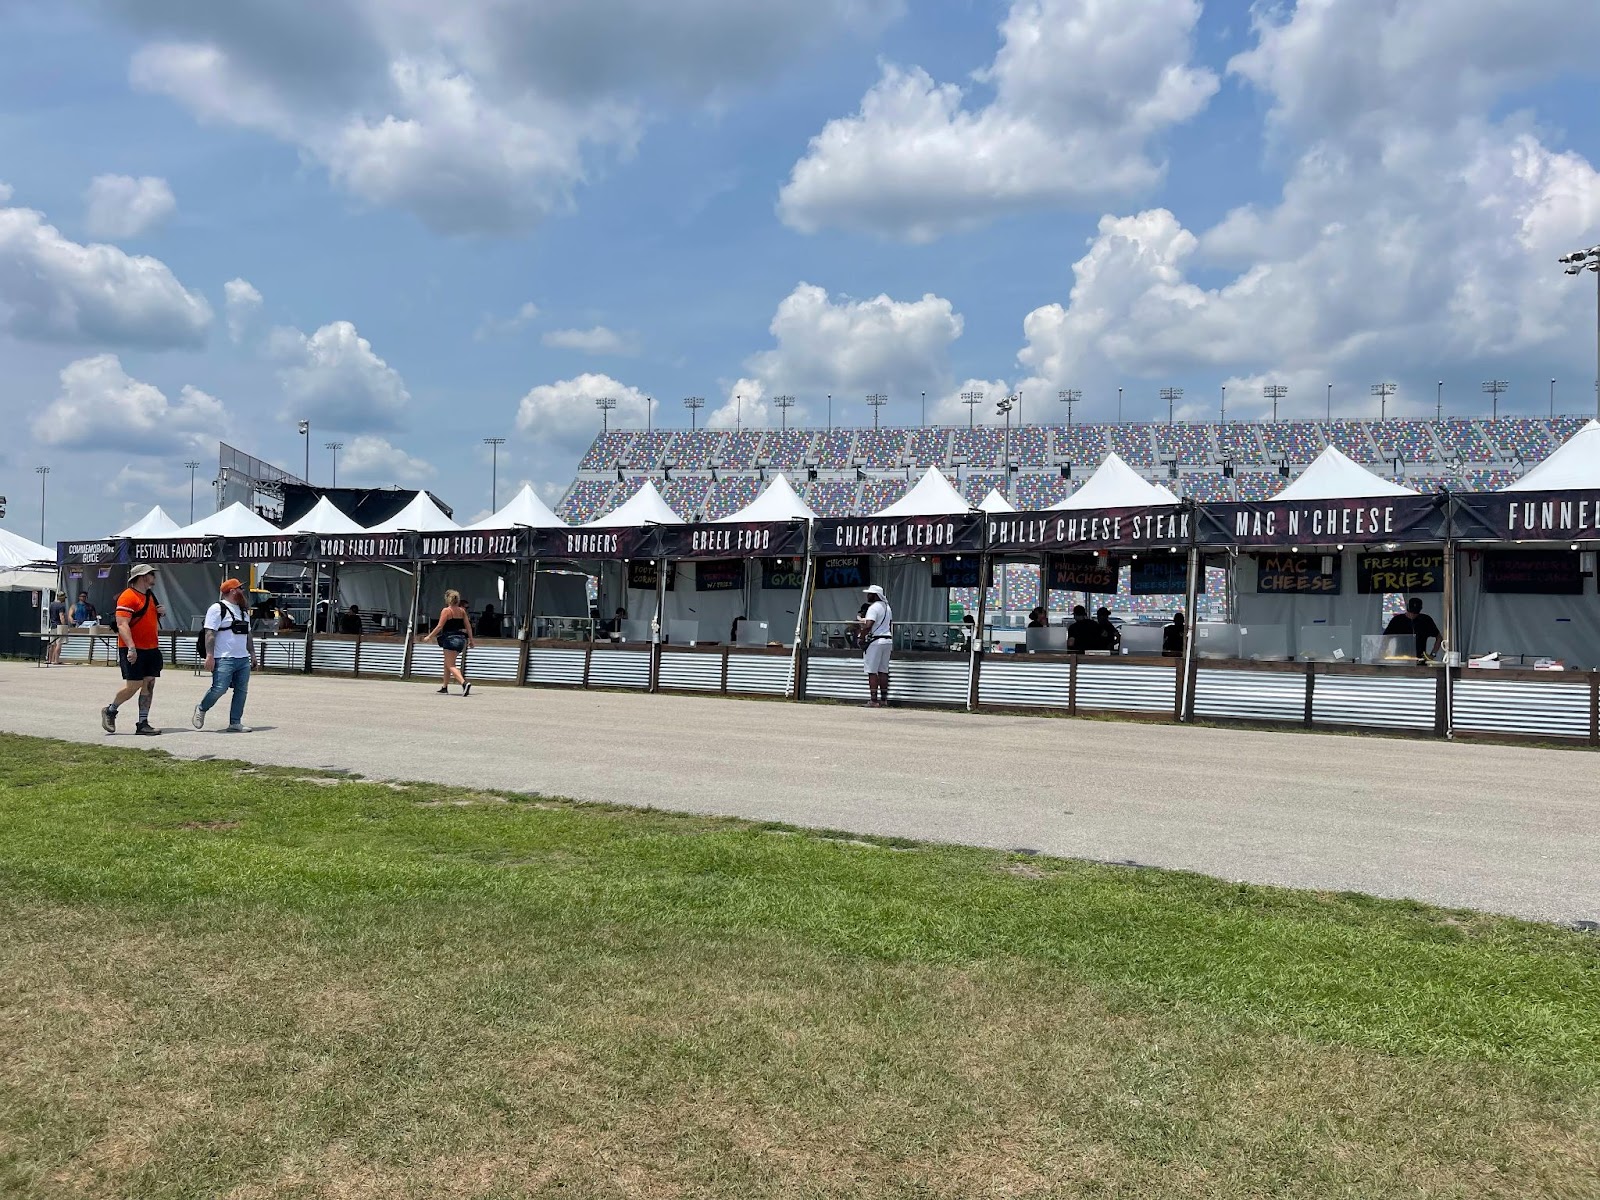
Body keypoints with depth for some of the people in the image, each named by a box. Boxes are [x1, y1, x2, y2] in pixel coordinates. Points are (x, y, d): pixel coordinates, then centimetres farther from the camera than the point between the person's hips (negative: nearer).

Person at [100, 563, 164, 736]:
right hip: (133, 651, -8)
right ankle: (110, 711, 17)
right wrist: (131, 648, -27)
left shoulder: (150, 596, 17)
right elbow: (122, 624, -19)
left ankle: (143, 723, 7)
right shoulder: (128, 596, -11)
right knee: (133, 686, -7)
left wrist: (160, 612, 8)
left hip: (151, 649, 8)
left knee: (149, 684, 4)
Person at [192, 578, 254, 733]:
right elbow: (210, 634, -13)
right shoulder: (217, 609, -6)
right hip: (224, 660, -8)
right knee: (219, 688, -11)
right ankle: (201, 709, 16)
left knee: (241, 691, 4)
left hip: (243, 659, 8)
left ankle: (235, 723, 9)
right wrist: (209, 655, -19)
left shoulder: (242, 611, 20)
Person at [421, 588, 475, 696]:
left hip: (450, 639, -7)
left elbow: (439, 627, -12)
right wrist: (471, 640, 15)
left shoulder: (446, 610, -8)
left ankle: (464, 683, -29)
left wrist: (429, 636, -4)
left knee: (451, 665, -8)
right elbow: (468, 626, 9)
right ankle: (445, 688, 24)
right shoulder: (462, 611, 9)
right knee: (447, 664, 20)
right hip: (461, 639, 7)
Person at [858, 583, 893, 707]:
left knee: (872, 672, -5)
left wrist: (862, 638, -14)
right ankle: (884, 700, 11)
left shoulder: (873, 607, -13)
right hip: (888, 640, 9)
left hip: (875, 641, -9)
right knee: (883, 671, 11)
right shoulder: (887, 607, 16)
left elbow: (868, 625, -23)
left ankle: (873, 700, -8)